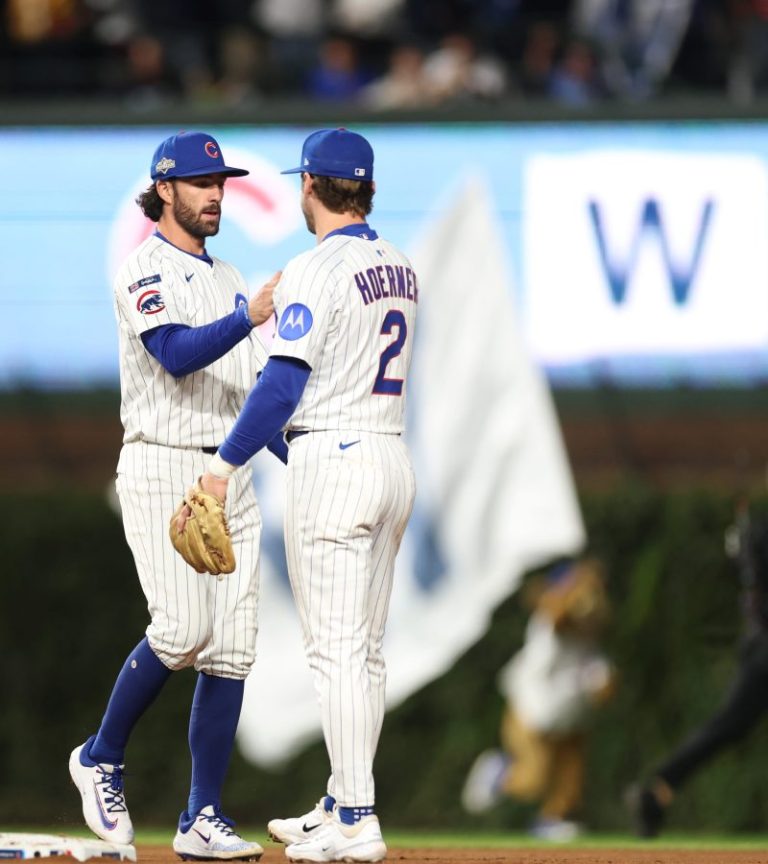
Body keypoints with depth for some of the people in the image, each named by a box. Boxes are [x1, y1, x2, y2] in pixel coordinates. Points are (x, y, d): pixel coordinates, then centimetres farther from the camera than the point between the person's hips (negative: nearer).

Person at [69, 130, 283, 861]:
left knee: (232, 646, -1)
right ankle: (102, 758, 3)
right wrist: (252, 317, -34)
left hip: (230, 474, 7)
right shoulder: (145, 272, -5)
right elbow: (176, 354, -23)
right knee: (182, 630, -20)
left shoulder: (229, 281, 19)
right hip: (163, 469, -7)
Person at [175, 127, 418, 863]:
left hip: (332, 462, -9)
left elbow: (284, 385, -18)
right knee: (362, 648, 13)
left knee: (335, 647, -8)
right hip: (392, 456, 9)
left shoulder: (317, 270, -13)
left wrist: (226, 464, -14)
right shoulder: (400, 269, 13)